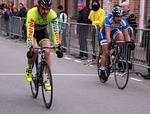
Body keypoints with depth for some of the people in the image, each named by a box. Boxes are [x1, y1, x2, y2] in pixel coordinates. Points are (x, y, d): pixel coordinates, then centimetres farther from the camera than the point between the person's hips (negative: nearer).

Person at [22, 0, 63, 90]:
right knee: (35, 50, -28)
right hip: (29, 30, -3)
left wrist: (58, 47, -40)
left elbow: (55, 32, -31)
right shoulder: (32, 13, -36)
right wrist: (30, 48, -50)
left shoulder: (52, 15, -28)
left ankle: (47, 79, -10)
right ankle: (29, 70, -1)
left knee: (47, 52, -18)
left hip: (42, 31, 3)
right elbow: (30, 32, -42)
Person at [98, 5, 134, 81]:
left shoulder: (123, 21, -26)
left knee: (121, 39, -30)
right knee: (106, 52, -13)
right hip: (103, 31, -3)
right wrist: (109, 43, -56)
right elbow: (107, 33, -43)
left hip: (114, 30, 3)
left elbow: (126, 34, -25)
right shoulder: (108, 18, -37)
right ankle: (102, 72, 1)